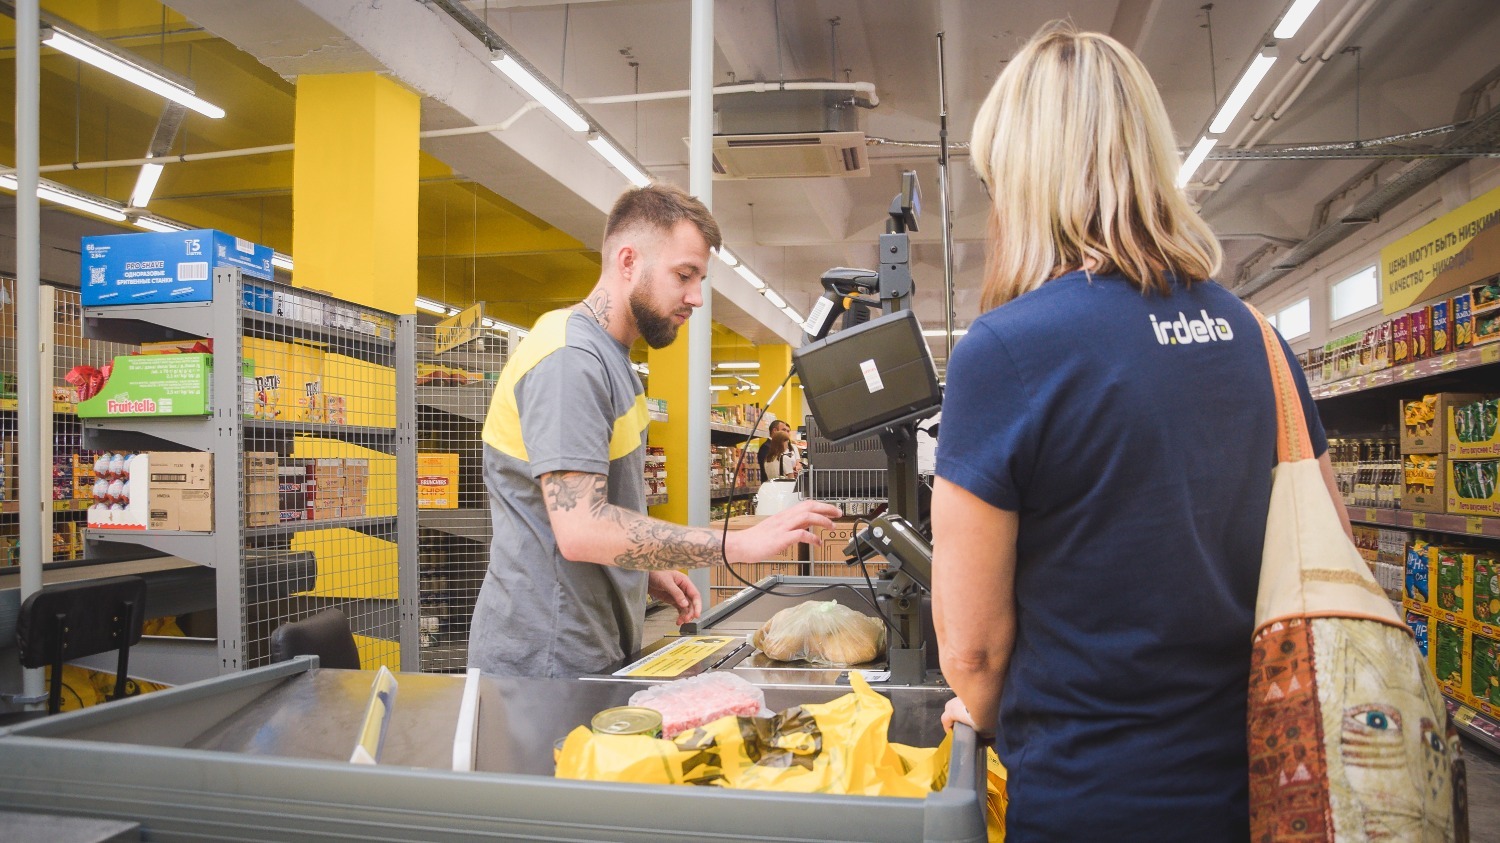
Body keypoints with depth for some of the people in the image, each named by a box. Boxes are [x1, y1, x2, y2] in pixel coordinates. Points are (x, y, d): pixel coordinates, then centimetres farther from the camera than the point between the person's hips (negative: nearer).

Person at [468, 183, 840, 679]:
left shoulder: (609, 358, 14)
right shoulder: (569, 359, -18)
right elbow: (580, 529, -28)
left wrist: (647, 574, 5)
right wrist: (739, 544, -26)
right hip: (546, 661, -9)